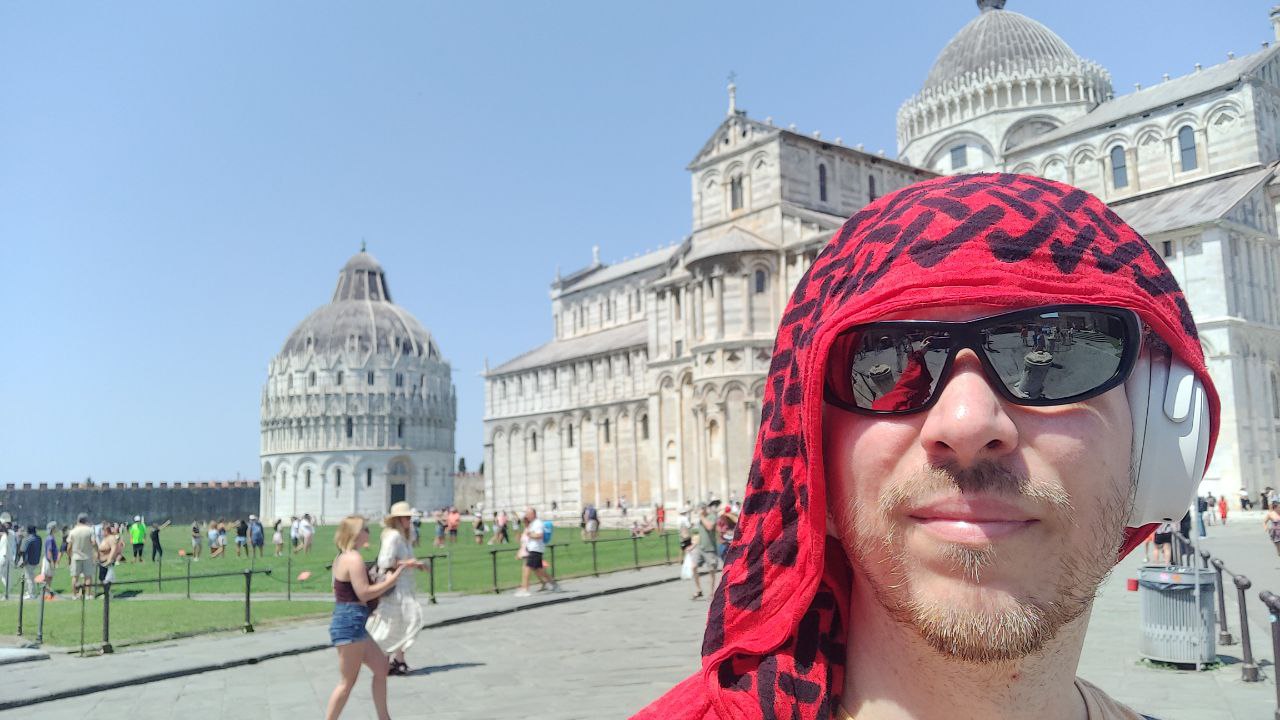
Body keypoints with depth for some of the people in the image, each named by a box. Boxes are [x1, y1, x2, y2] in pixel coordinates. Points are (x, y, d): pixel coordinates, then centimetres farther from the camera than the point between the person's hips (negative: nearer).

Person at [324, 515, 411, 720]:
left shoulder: (343, 557, 14)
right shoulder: (354, 558, -17)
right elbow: (364, 593, -21)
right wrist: (390, 581, -10)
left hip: (352, 624, 11)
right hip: (350, 624, -11)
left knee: (381, 666, 17)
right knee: (347, 682, -1)